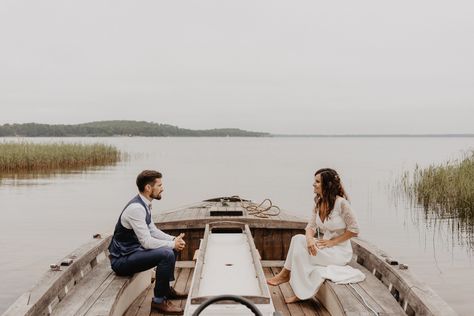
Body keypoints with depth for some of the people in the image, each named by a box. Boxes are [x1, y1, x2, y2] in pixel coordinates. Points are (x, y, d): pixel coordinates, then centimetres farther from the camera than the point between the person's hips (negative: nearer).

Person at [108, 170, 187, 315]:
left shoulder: (144, 205, 5)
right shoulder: (136, 208, -25)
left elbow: (153, 230, 15)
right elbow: (147, 242, -26)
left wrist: (174, 239, 0)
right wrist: (172, 244, -15)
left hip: (134, 250, 10)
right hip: (122, 260, -10)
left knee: (172, 247, 15)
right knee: (167, 254, -26)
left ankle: (167, 288, 25)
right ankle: (159, 300, -12)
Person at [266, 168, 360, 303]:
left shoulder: (341, 203, -19)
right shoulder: (319, 203, 3)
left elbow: (354, 230, -16)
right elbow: (311, 226, 2)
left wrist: (332, 241, -17)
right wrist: (309, 239, -20)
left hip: (340, 251, -7)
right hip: (324, 246, 7)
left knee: (300, 252, -21)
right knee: (298, 239, -15)